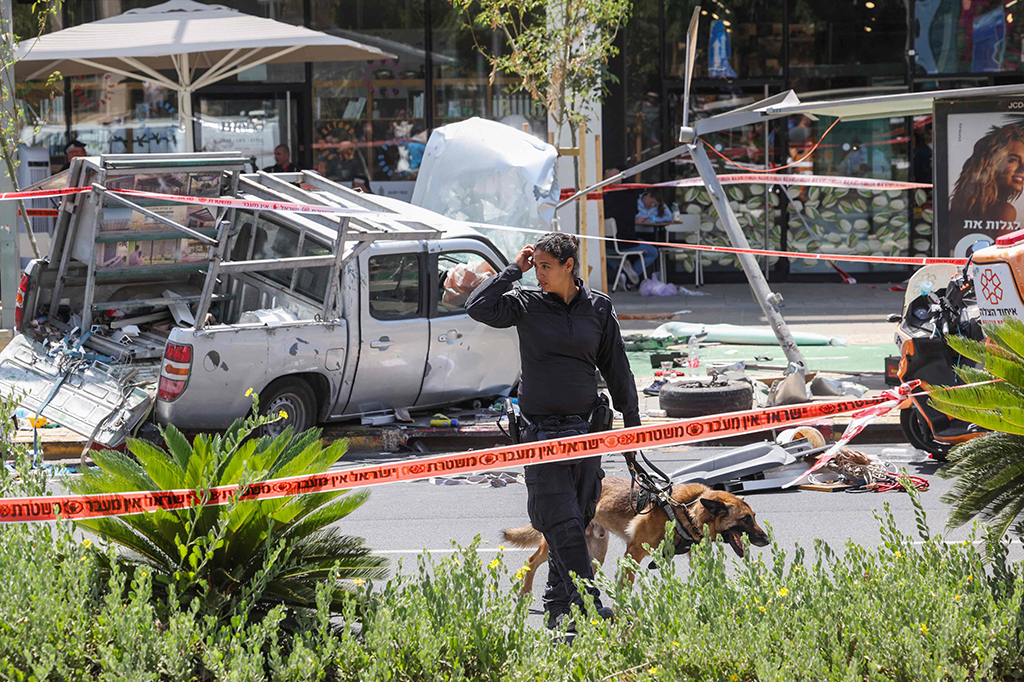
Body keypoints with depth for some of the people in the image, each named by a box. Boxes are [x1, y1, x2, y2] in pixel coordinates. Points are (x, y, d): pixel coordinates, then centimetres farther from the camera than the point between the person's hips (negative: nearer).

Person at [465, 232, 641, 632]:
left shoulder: (598, 307, 6)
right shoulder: (526, 305, 2)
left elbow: (616, 368, 12)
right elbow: (478, 308, -12)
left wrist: (631, 420, 12)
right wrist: (514, 270, -8)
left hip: (585, 428, 3)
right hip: (542, 430, -3)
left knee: (578, 520, 8)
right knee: (562, 522, -11)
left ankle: (558, 607, 20)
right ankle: (586, 603, -13)